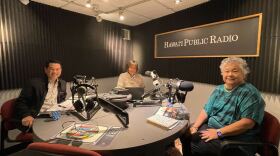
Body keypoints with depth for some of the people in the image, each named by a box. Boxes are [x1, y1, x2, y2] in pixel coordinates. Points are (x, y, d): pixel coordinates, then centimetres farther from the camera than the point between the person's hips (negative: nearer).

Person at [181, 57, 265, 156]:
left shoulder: (250, 93, -12)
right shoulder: (219, 90, 8)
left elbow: (248, 123, -22)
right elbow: (206, 110, 6)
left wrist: (218, 132, -24)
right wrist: (195, 127, -8)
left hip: (236, 139, -6)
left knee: (196, 145, -23)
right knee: (185, 133, -7)